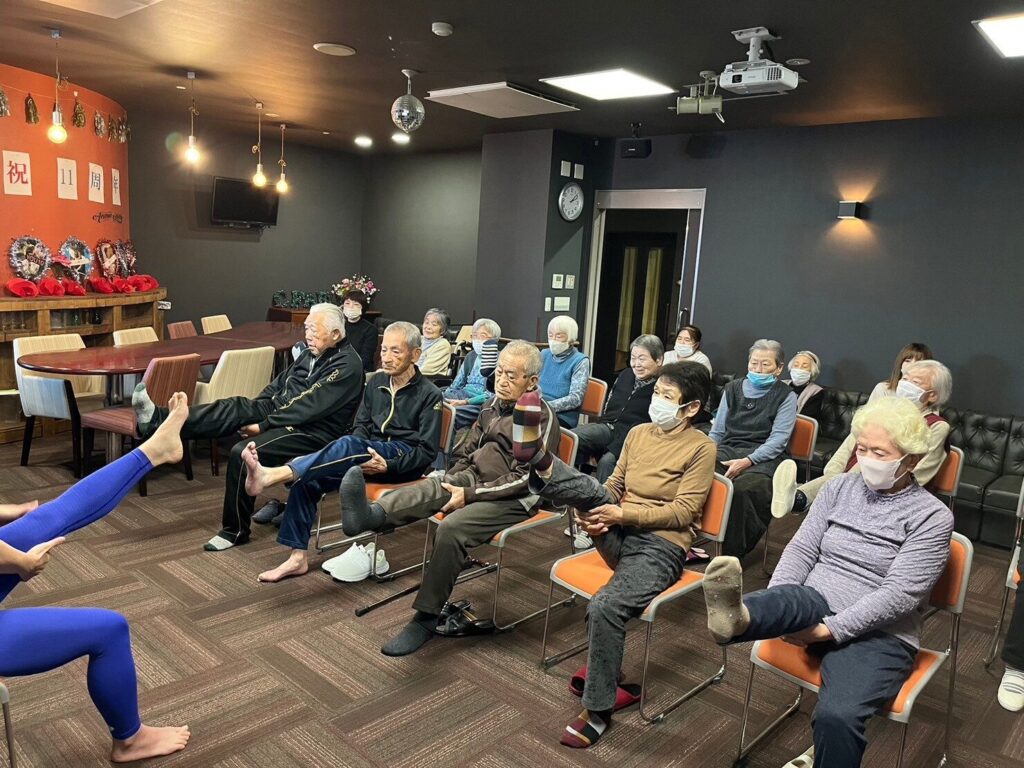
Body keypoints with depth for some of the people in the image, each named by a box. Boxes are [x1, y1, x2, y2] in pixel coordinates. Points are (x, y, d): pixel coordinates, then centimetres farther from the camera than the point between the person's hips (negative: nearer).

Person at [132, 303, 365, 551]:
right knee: (235, 407, -13)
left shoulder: (347, 366, -17)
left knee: (243, 453, -23)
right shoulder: (312, 352, 12)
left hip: (312, 431, -9)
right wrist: (249, 413, 6)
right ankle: (159, 420, -22)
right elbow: (279, 383, 18)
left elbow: (307, 407, -21)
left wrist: (263, 426, -17)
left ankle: (236, 530, -8)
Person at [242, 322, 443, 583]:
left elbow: (428, 451, -8)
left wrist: (388, 465, -22)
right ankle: (297, 558, -11)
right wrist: (357, 456, -4)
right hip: (369, 452, 7)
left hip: (403, 461, -6)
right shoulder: (377, 381, 14)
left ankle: (271, 476, -47)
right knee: (307, 481, -17)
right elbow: (361, 425, 18)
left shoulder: (429, 395, -4)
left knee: (348, 445, -36)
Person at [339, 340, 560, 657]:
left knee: (451, 528, -30)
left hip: (513, 498, -6)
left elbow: (525, 477, -17)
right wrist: (449, 481, 2)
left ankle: (426, 619, -20)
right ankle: (371, 515, -54)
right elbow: (467, 450, 20)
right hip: (473, 478, 7)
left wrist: (470, 494, -20)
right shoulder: (493, 404, 11)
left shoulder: (542, 417, -11)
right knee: (430, 487, -25)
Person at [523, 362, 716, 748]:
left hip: (661, 547, -5)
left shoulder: (700, 447, -6)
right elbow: (613, 487, 13)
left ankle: (599, 710, -13)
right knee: (593, 490, -28)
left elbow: (681, 512, -12)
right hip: (618, 533, 6)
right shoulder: (638, 433, 11)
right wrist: (595, 513, -9)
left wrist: (623, 514, -21)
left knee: (604, 606, -28)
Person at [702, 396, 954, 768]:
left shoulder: (931, 516, -4)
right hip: (815, 606, 3)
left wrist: (830, 629, -22)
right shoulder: (840, 487, 9)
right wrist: (776, 608, -11)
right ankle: (737, 617, -66)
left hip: (877, 634, -2)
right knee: (795, 597, -36)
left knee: (837, 716, -32)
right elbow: (802, 549, 6)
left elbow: (899, 595, -14)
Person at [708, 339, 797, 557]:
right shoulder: (733, 388, 20)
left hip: (762, 456, -4)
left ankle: (733, 553, -22)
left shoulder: (785, 396, 7)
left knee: (741, 489, -37)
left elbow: (778, 440, -5)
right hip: (727, 449, 4)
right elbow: (717, 431, 20)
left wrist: (747, 461, -19)